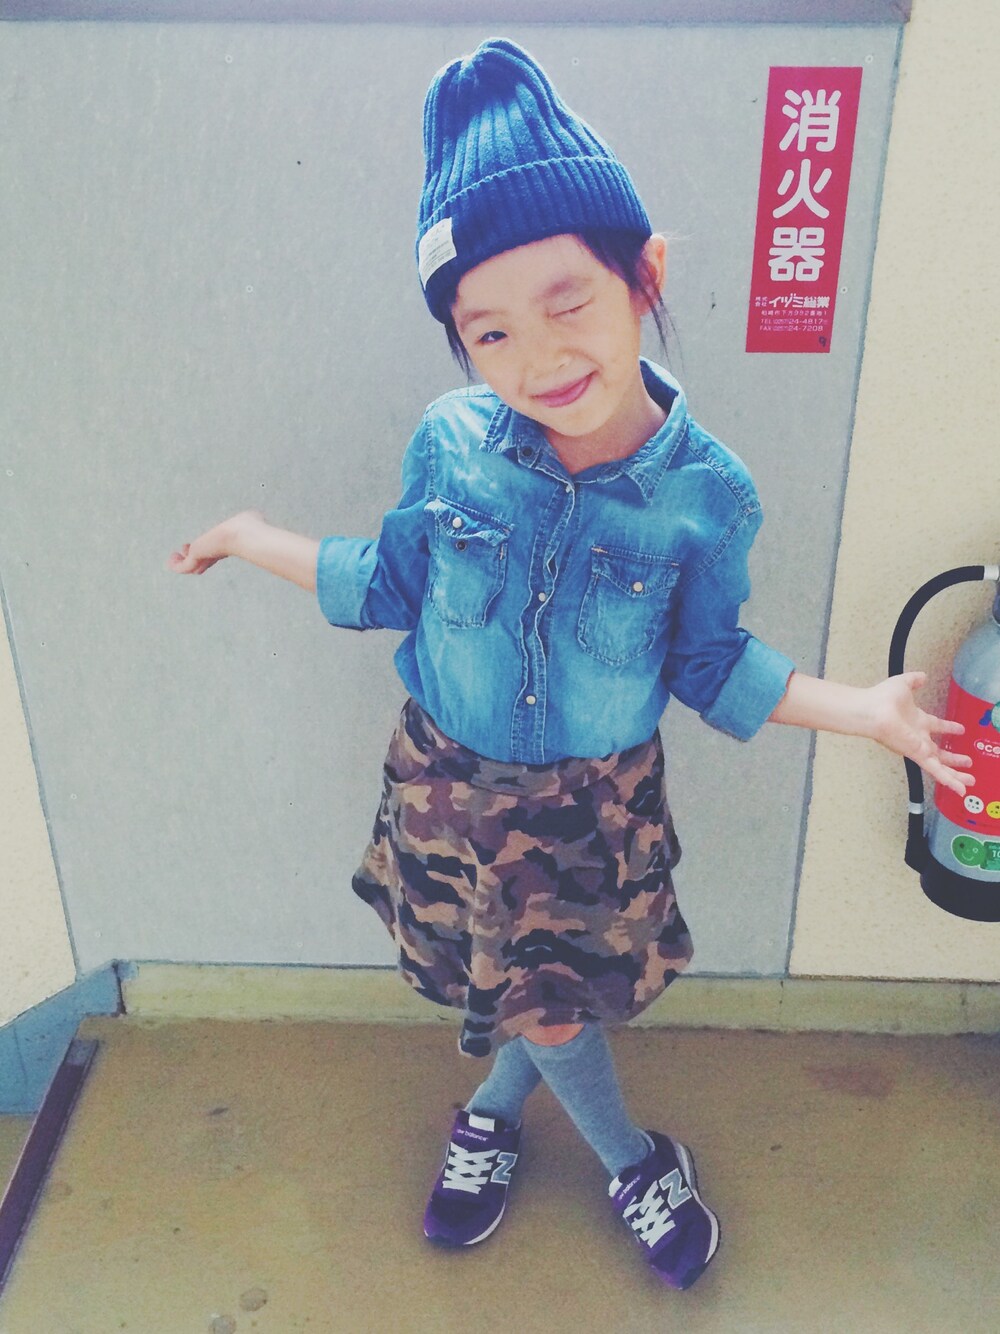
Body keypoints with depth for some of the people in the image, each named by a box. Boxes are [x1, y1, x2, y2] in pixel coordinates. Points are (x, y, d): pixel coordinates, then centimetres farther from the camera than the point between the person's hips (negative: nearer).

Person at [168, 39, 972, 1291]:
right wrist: (259, 540, 5)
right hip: (450, 788, 2)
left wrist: (858, 708, -12)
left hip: (597, 805, -1)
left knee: (549, 994, 15)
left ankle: (494, 1111, 52)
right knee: (532, 996, 20)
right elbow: (395, 585, 1)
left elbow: (709, 663, -5)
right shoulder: (451, 444, -17)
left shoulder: (706, 496, -20)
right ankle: (631, 1161, 50)